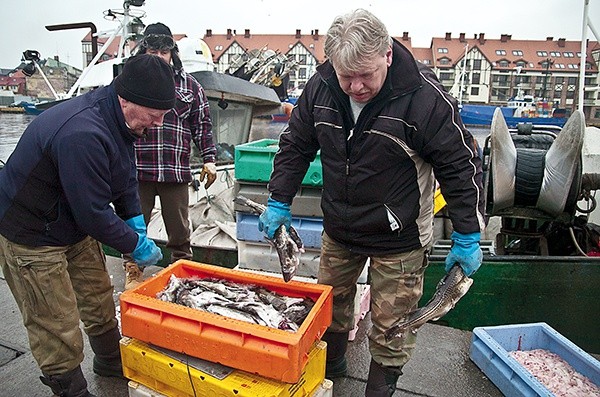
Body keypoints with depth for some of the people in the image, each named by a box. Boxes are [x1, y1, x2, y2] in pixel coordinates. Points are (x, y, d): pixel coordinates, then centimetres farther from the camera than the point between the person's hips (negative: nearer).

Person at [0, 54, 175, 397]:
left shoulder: (117, 118, -5)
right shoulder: (82, 135, -36)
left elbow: (126, 178, 7)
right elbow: (93, 213, -30)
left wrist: (136, 222, -2)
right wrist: (135, 244, -17)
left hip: (75, 225, 9)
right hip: (31, 237, -9)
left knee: (99, 298, 21)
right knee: (59, 329, 2)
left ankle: (112, 362, 42)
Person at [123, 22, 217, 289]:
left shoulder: (189, 84, 8)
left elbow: (202, 124, 10)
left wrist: (209, 159, 2)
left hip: (176, 171, 0)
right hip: (137, 169, 0)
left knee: (179, 229, 10)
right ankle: (133, 270, 30)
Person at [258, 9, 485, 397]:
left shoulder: (425, 97, -22)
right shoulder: (320, 88, -9)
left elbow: (461, 166, -14)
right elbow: (296, 146, 4)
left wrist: (468, 237, -11)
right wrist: (279, 203, 2)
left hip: (398, 238, -4)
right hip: (338, 229, 5)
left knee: (391, 325, 6)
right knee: (330, 305, 22)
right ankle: (331, 365, 50)